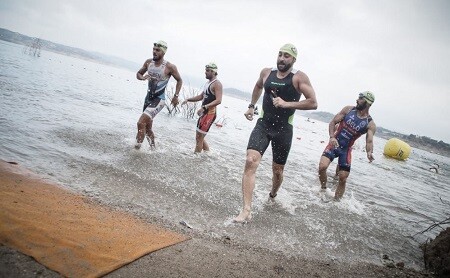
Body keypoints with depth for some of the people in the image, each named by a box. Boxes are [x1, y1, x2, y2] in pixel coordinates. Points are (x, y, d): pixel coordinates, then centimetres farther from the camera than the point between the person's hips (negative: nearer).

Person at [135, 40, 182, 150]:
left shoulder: (169, 67, -15)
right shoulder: (149, 62, 0)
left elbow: (179, 80, 0)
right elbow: (138, 73, 14)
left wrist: (176, 96, -5)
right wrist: (142, 77, -9)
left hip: (159, 100, -7)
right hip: (148, 98, 7)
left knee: (141, 123, -22)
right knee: (147, 127, 17)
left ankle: (137, 147, -11)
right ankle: (152, 148, 36)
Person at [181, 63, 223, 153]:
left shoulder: (217, 84, -13)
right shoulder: (208, 83, 17)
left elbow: (218, 100, -24)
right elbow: (201, 96, 24)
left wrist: (204, 107, -31)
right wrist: (188, 99, 12)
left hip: (210, 113, -10)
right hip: (204, 113, 10)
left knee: (199, 138, -7)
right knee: (199, 137, 15)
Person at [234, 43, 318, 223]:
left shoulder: (299, 78, -8)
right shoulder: (266, 73, 5)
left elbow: (313, 103, -14)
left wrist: (287, 104, -21)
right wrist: (252, 106, 22)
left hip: (283, 129, -2)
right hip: (263, 125, 2)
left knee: (277, 170, 12)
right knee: (250, 161, -19)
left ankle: (273, 195, 47)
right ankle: (246, 210, -19)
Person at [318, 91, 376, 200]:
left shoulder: (370, 124, -8)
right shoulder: (348, 109, -4)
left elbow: (369, 141, -15)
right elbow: (333, 122, -2)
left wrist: (369, 152, -38)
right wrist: (332, 137, -19)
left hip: (346, 149, 0)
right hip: (334, 144, 0)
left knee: (343, 178, 1)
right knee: (322, 166, -23)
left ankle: (336, 200, 21)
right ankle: (323, 189, 4)